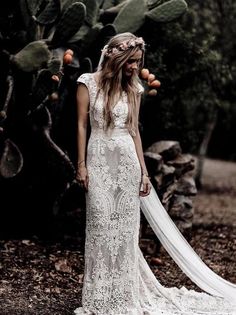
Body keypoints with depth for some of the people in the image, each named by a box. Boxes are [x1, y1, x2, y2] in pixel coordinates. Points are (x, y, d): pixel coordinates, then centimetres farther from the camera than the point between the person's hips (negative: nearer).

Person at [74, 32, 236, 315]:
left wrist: (143, 171, 5)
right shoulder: (88, 82, -2)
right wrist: (81, 165, -6)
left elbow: (134, 130, 9)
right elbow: (82, 125, -1)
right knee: (101, 226, -2)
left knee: (126, 227, 4)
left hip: (128, 161, 3)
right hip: (99, 160, -3)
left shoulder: (133, 89, 7)